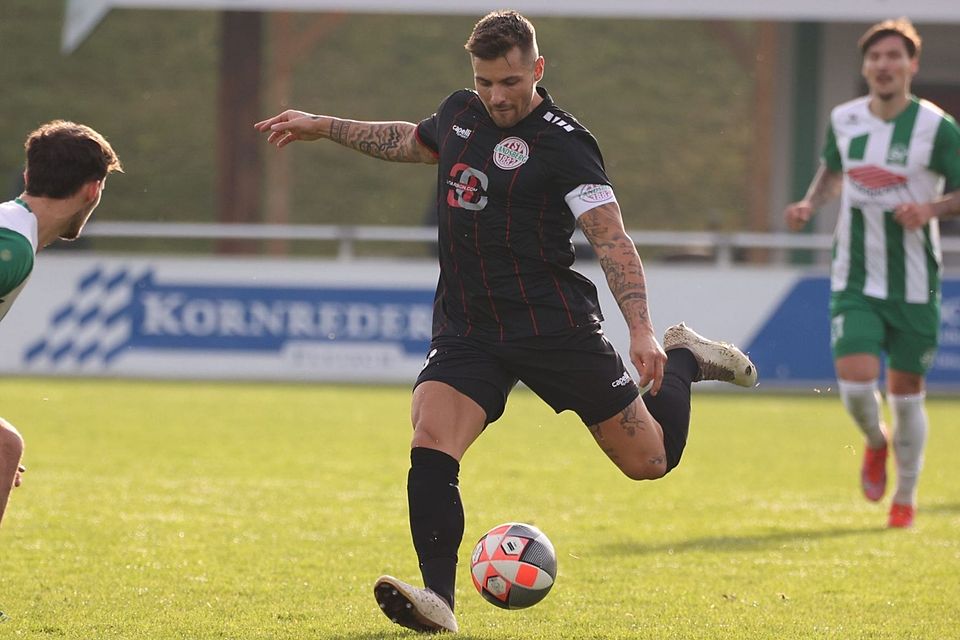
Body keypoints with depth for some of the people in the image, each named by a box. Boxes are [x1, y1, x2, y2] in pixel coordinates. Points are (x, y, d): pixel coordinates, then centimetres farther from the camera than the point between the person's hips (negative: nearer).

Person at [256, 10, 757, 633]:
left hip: (554, 324, -5)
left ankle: (684, 359, 33)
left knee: (649, 460, 4)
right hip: (467, 333, 5)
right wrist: (323, 127, 33)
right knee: (430, 449, -21)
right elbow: (416, 141, 32)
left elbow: (613, 241, -18)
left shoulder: (563, 143, -13)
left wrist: (641, 330, -29)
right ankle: (438, 601, -23)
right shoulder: (460, 113, 8)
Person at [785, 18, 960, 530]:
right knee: (855, 381, -15)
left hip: (914, 285, -2)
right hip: (855, 281, 2)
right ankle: (876, 442, 20)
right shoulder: (844, 120, 2)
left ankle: (905, 496, 25)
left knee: (906, 391, 5)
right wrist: (810, 203, 4)